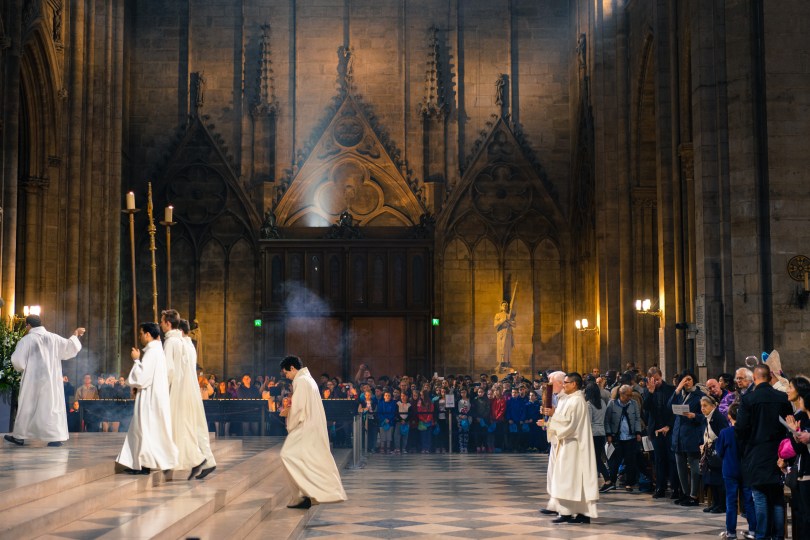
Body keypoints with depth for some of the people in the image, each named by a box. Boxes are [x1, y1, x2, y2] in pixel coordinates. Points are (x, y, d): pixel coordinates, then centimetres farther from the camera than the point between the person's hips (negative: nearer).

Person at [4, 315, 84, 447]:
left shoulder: (27, 340, -7)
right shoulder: (54, 338, 2)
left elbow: (17, 360, -11)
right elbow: (71, 347, 7)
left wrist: (20, 367, 11)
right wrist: (75, 335, 24)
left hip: (32, 379, -2)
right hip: (51, 380, 2)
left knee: (27, 407, 10)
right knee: (52, 406, 2)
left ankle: (19, 436, 18)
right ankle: (56, 437, -7)